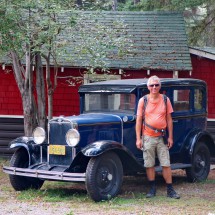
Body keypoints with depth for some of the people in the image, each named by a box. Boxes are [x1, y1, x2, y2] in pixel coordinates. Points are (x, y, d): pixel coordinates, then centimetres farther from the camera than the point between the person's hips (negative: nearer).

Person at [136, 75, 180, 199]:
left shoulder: (165, 100, 4)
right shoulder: (143, 100, 1)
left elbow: (169, 119, 6)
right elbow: (139, 120, 1)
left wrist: (170, 137, 2)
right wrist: (138, 138, -3)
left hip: (162, 137, 0)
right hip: (148, 137, 0)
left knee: (166, 164, 0)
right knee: (149, 165, 4)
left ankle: (170, 190, 5)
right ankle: (152, 189, 16)